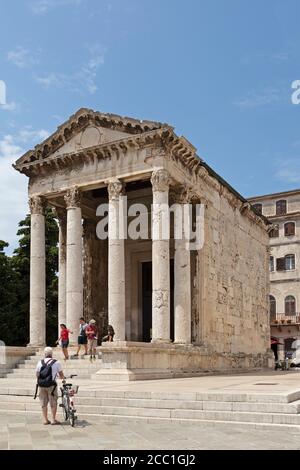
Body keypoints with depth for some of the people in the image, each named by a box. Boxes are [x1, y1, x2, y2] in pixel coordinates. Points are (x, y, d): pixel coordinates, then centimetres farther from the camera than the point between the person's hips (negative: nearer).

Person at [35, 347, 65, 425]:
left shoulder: (40, 362, 6)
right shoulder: (56, 362, 0)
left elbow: (37, 374, 9)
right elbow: (61, 374, 6)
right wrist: (63, 378, 27)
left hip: (41, 385, 3)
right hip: (51, 385, -3)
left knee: (43, 403, 11)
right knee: (53, 403, 6)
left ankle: (45, 419, 15)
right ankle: (53, 419, 7)